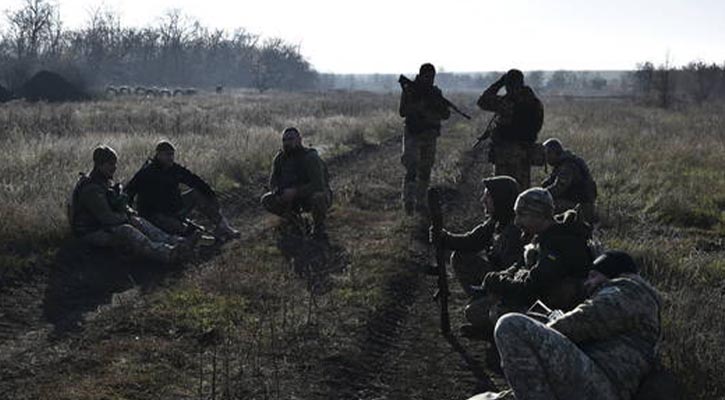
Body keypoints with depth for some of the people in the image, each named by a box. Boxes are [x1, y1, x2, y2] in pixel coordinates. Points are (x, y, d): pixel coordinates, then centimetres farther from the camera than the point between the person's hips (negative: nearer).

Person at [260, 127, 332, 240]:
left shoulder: (310, 157, -23)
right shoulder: (280, 158, -4)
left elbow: (318, 185, -31)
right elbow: (273, 181, 4)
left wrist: (295, 192, -37)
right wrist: (279, 192, -19)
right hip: (294, 198, 6)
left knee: (318, 198, -41)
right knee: (266, 200, -10)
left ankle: (318, 226, -10)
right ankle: (293, 219, 14)